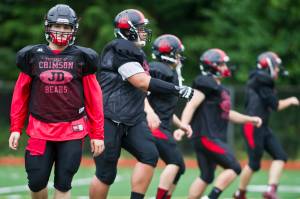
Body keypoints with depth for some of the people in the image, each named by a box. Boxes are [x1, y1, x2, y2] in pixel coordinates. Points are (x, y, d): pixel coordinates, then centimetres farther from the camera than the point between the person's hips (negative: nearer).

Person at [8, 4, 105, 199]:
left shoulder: (81, 58, 2)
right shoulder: (33, 56, 5)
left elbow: (94, 99, 4)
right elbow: (21, 95, 10)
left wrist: (97, 134, 2)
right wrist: (16, 128, 6)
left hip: (72, 130, -1)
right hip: (40, 130, 1)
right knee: (36, 182, 0)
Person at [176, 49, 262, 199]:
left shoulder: (219, 88, 19)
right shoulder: (206, 84, -11)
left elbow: (226, 113, 28)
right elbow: (191, 105, -20)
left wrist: (250, 119, 26)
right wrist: (183, 126, -31)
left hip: (213, 138, 10)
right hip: (207, 137, -10)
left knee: (206, 177, 12)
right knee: (234, 168, -11)